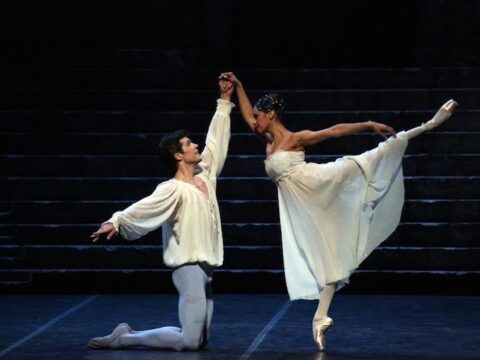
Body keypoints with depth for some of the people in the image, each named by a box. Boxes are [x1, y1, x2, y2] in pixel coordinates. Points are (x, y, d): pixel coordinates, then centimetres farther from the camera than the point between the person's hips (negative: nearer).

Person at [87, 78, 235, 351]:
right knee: (191, 341, -17)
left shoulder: (205, 175, 12)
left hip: (205, 268, 9)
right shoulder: (173, 189, -12)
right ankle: (124, 338, -4)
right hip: (188, 266, -9)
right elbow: (144, 207, -26)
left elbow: (216, 141, 22)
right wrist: (116, 221, -43)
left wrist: (225, 102, 24)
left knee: (200, 339, 5)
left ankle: (131, 333, 12)